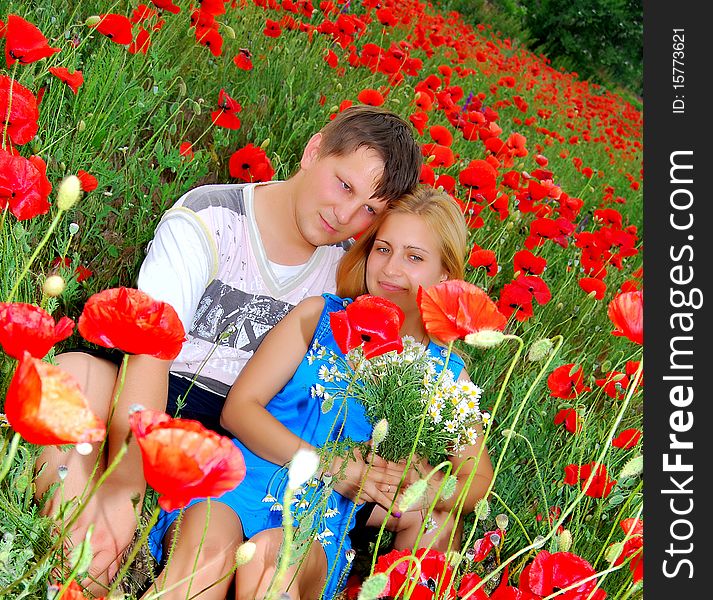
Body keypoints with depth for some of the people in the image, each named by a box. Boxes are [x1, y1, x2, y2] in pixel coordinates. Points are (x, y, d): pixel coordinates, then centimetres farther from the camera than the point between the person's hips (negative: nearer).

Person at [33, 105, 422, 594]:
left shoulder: (349, 265, 4)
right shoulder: (209, 219, -11)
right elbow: (150, 354, -24)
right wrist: (122, 489, -36)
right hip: (154, 408, -4)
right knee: (78, 371, -34)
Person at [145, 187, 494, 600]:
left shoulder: (445, 374, 14)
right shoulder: (319, 315, 12)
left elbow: (478, 480, 17)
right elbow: (239, 407, 5)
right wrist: (329, 466, -8)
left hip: (320, 523, 0)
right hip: (240, 480, 1)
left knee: (271, 554, -37)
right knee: (207, 548, -36)